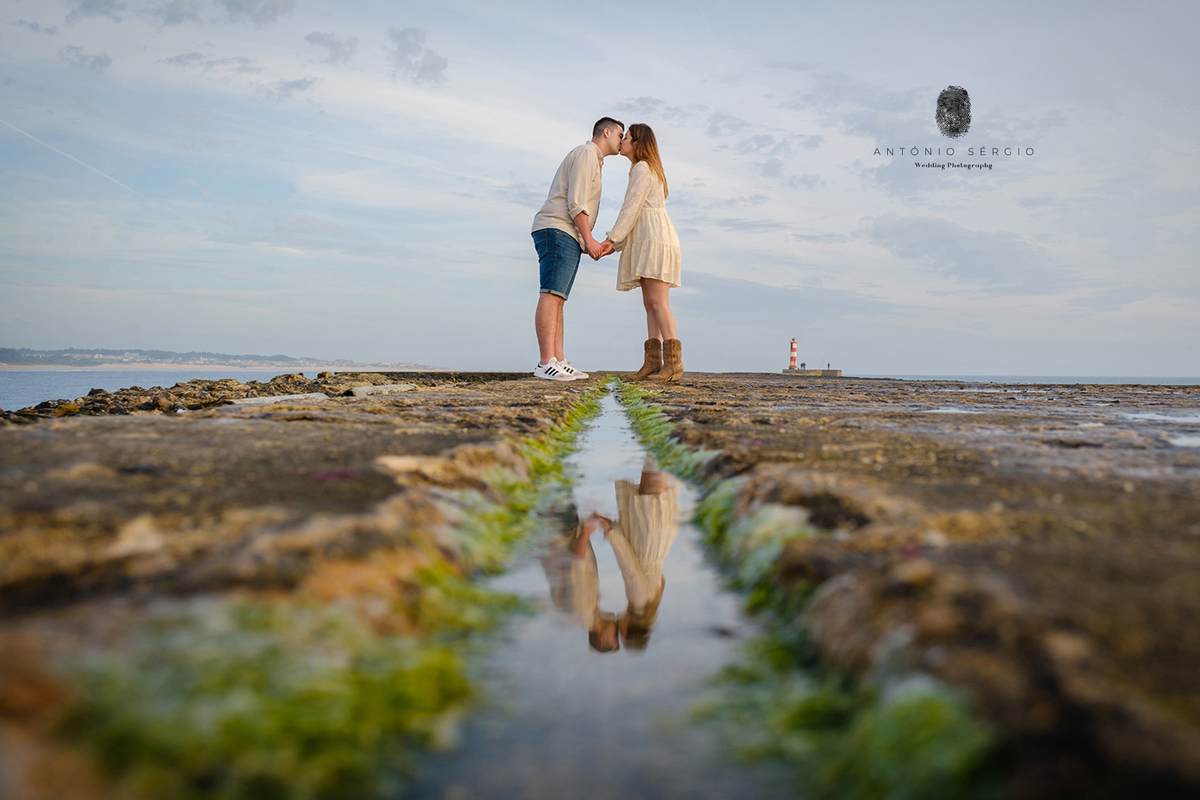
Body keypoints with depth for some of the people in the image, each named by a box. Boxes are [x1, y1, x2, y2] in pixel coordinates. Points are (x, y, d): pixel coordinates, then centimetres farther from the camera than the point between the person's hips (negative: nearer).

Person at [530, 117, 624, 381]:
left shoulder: (593, 161, 30)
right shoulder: (586, 153, -2)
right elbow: (575, 201, -14)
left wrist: (591, 244, 20)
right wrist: (589, 238, -17)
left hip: (568, 239, 11)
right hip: (557, 232, -11)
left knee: (557, 300, 2)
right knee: (551, 295, -18)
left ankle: (559, 363, -2)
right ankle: (546, 363, -25)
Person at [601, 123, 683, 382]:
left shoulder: (642, 168, -4)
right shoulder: (648, 170, 26)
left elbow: (632, 208, -13)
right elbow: (636, 214, 23)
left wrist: (613, 238, -15)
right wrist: (616, 244, 17)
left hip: (655, 236, -10)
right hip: (648, 241, 10)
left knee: (657, 301, -17)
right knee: (650, 303, 2)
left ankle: (673, 362, -21)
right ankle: (653, 362, -3)